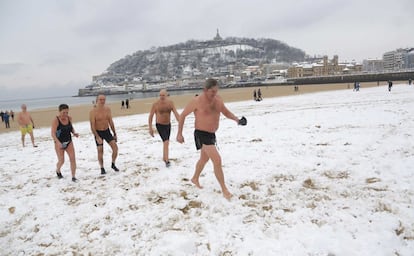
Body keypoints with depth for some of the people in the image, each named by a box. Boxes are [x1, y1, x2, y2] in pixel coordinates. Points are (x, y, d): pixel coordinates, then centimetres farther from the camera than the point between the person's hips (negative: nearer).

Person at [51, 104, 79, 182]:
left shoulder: (69, 118, -1)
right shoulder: (56, 120, -18)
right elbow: (53, 133, -24)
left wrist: (74, 132, -3)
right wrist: (58, 142, -38)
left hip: (69, 142, 4)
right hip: (59, 143, -4)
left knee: (73, 158, -7)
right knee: (61, 161, 1)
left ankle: (73, 177, 0)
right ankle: (58, 171, 36)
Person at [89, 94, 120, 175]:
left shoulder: (107, 109, -1)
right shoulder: (93, 112, -15)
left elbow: (111, 122, 7)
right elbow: (92, 126, -16)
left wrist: (114, 133, 8)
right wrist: (97, 137, -23)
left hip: (107, 131, 4)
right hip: (98, 132, -3)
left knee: (115, 148, -7)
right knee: (100, 151, 2)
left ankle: (113, 164, 14)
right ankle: (102, 168, 19)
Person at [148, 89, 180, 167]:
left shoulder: (170, 103, -6)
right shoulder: (155, 104, -16)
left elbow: (176, 113, -11)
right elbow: (150, 116, -9)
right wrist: (150, 128, -10)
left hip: (168, 125, 5)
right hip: (160, 126, -5)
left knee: (166, 142, 17)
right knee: (166, 142, -18)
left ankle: (164, 158, 37)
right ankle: (167, 161, -12)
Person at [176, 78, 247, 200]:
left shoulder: (218, 99, 0)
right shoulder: (197, 101, -18)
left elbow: (226, 112, 12)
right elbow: (182, 115, -8)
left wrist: (237, 120, -7)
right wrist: (179, 134, -7)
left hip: (211, 134, 8)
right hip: (202, 135, -8)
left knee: (204, 159, 25)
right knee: (217, 160, -15)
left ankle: (195, 179, 49)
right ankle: (224, 189, -4)